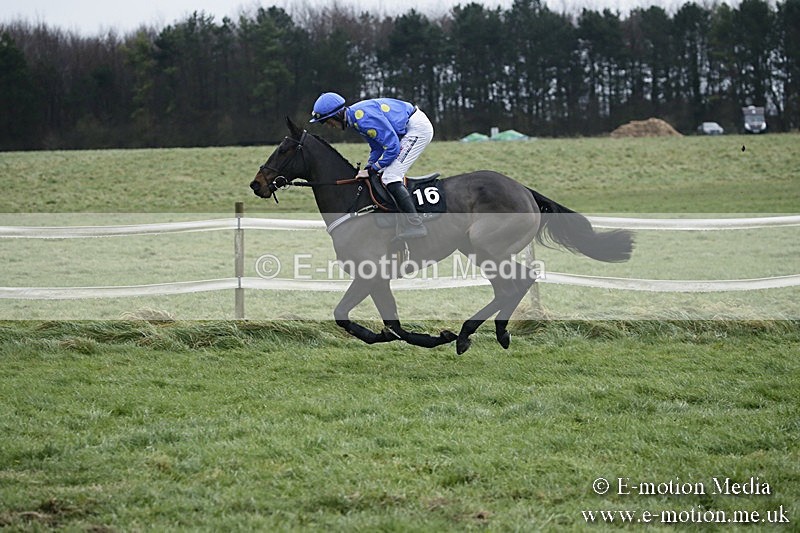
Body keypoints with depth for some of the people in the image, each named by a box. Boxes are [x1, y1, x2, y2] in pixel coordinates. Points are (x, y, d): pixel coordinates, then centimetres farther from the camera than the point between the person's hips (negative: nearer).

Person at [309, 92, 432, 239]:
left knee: (390, 178, -16)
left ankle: (416, 225, -18)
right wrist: (367, 169, 3)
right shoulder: (355, 117, 8)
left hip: (418, 127, -11)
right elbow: (378, 147, 16)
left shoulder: (364, 118, -25)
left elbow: (392, 147, -24)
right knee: (383, 176, 11)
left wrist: (372, 170, -16)